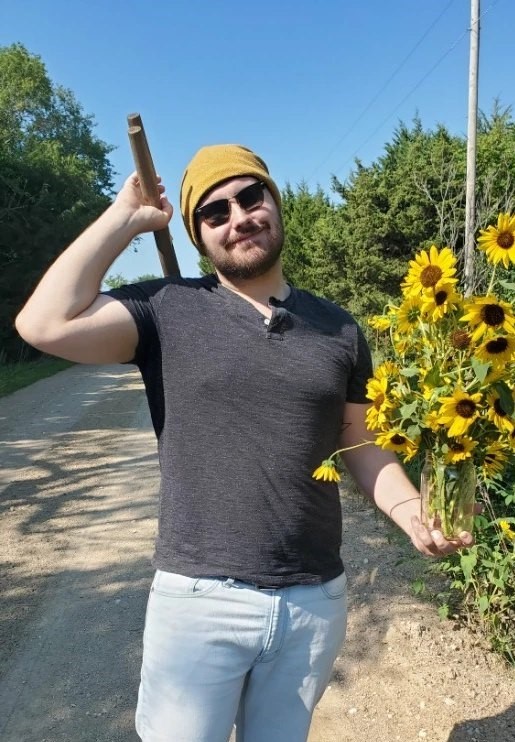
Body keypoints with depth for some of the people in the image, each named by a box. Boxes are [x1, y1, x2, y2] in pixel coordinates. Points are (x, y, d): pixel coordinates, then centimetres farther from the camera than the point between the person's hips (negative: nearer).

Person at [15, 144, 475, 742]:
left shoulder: (338, 329, 4)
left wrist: (409, 511, -9)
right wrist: (126, 216, -10)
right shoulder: (168, 310, -6)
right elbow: (45, 325, -19)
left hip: (316, 602, 4)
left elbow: (360, 443, 9)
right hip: (198, 599, -3)